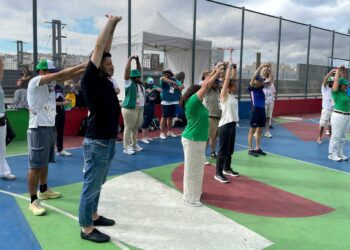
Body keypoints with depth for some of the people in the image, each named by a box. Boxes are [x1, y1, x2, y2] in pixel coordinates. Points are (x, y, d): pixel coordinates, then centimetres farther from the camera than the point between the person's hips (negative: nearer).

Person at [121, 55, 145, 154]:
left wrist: (137, 60, 13)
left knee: (136, 128, 13)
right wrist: (130, 59, -10)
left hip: (139, 109, 8)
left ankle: (134, 144, 23)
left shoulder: (140, 83, 13)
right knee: (128, 128, -3)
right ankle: (126, 147, 1)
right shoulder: (129, 83, -6)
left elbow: (139, 70, 19)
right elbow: (127, 71, -14)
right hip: (130, 109, -7)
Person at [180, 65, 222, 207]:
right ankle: (190, 199, 10)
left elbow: (204, 85, 17)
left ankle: (195, 192, 35)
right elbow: (206, 86, -17)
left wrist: (214, 72, 17)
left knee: (197, 167, 20)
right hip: (192, 141, -10)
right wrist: (217, 73, -4)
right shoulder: (192, 101, -17)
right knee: (191, 169, -1)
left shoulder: (196, 102, 8)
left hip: (198, 140, 10)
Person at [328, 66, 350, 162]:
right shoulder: (335, 92, -9)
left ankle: (340, 153, 21)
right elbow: (336, 81, -17)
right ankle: (332, 154, 7)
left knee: (342, 137, 13)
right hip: (338, 116, -8)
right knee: (336, 136, -2)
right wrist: (338, 70, -9)